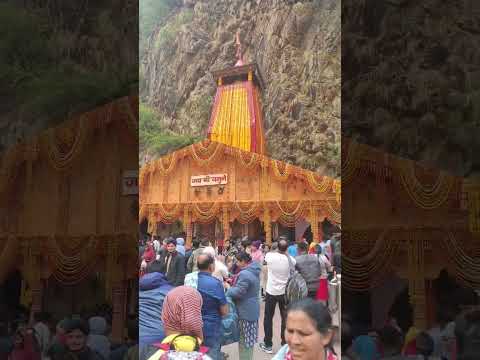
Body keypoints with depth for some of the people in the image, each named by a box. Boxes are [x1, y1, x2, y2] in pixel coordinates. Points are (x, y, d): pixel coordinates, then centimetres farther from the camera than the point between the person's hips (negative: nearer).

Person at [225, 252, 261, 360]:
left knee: (244, 340, 3)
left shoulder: (244, 274, -24)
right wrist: (234, 283, 9)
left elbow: (238, 293, -24)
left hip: (245, 311, -10)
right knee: (249, 339, 19)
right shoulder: (254, 272, 8)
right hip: (252, 310, 10)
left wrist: (228, 287, -7)